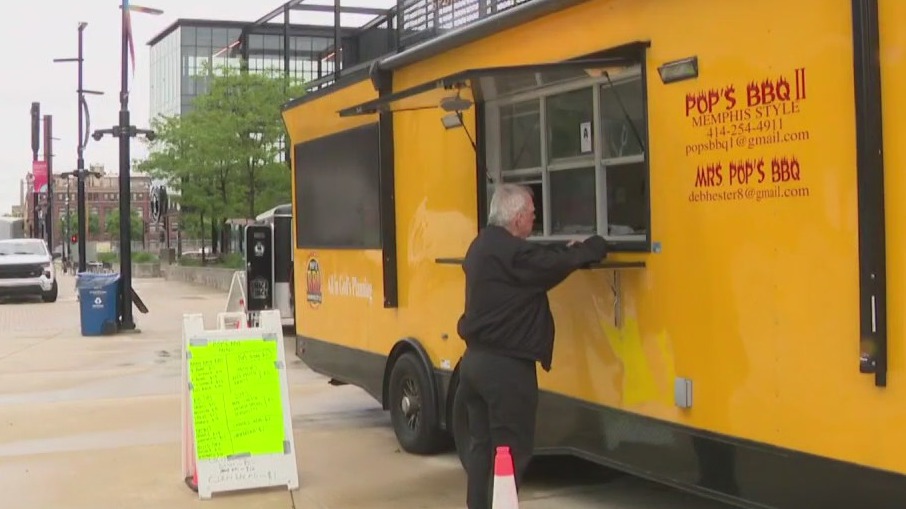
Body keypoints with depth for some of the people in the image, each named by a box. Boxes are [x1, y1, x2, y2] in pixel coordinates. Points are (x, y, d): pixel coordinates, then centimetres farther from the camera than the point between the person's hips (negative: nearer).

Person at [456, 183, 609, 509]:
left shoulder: (483, 246, 12)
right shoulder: (512, 252, -20)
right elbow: (553, 264, -16)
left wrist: (568, 252, 8)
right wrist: (591, 248, 1)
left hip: (476, 359, 10)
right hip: (506, 365, -10)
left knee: (483, 443, 15)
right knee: (511, 449, -2)